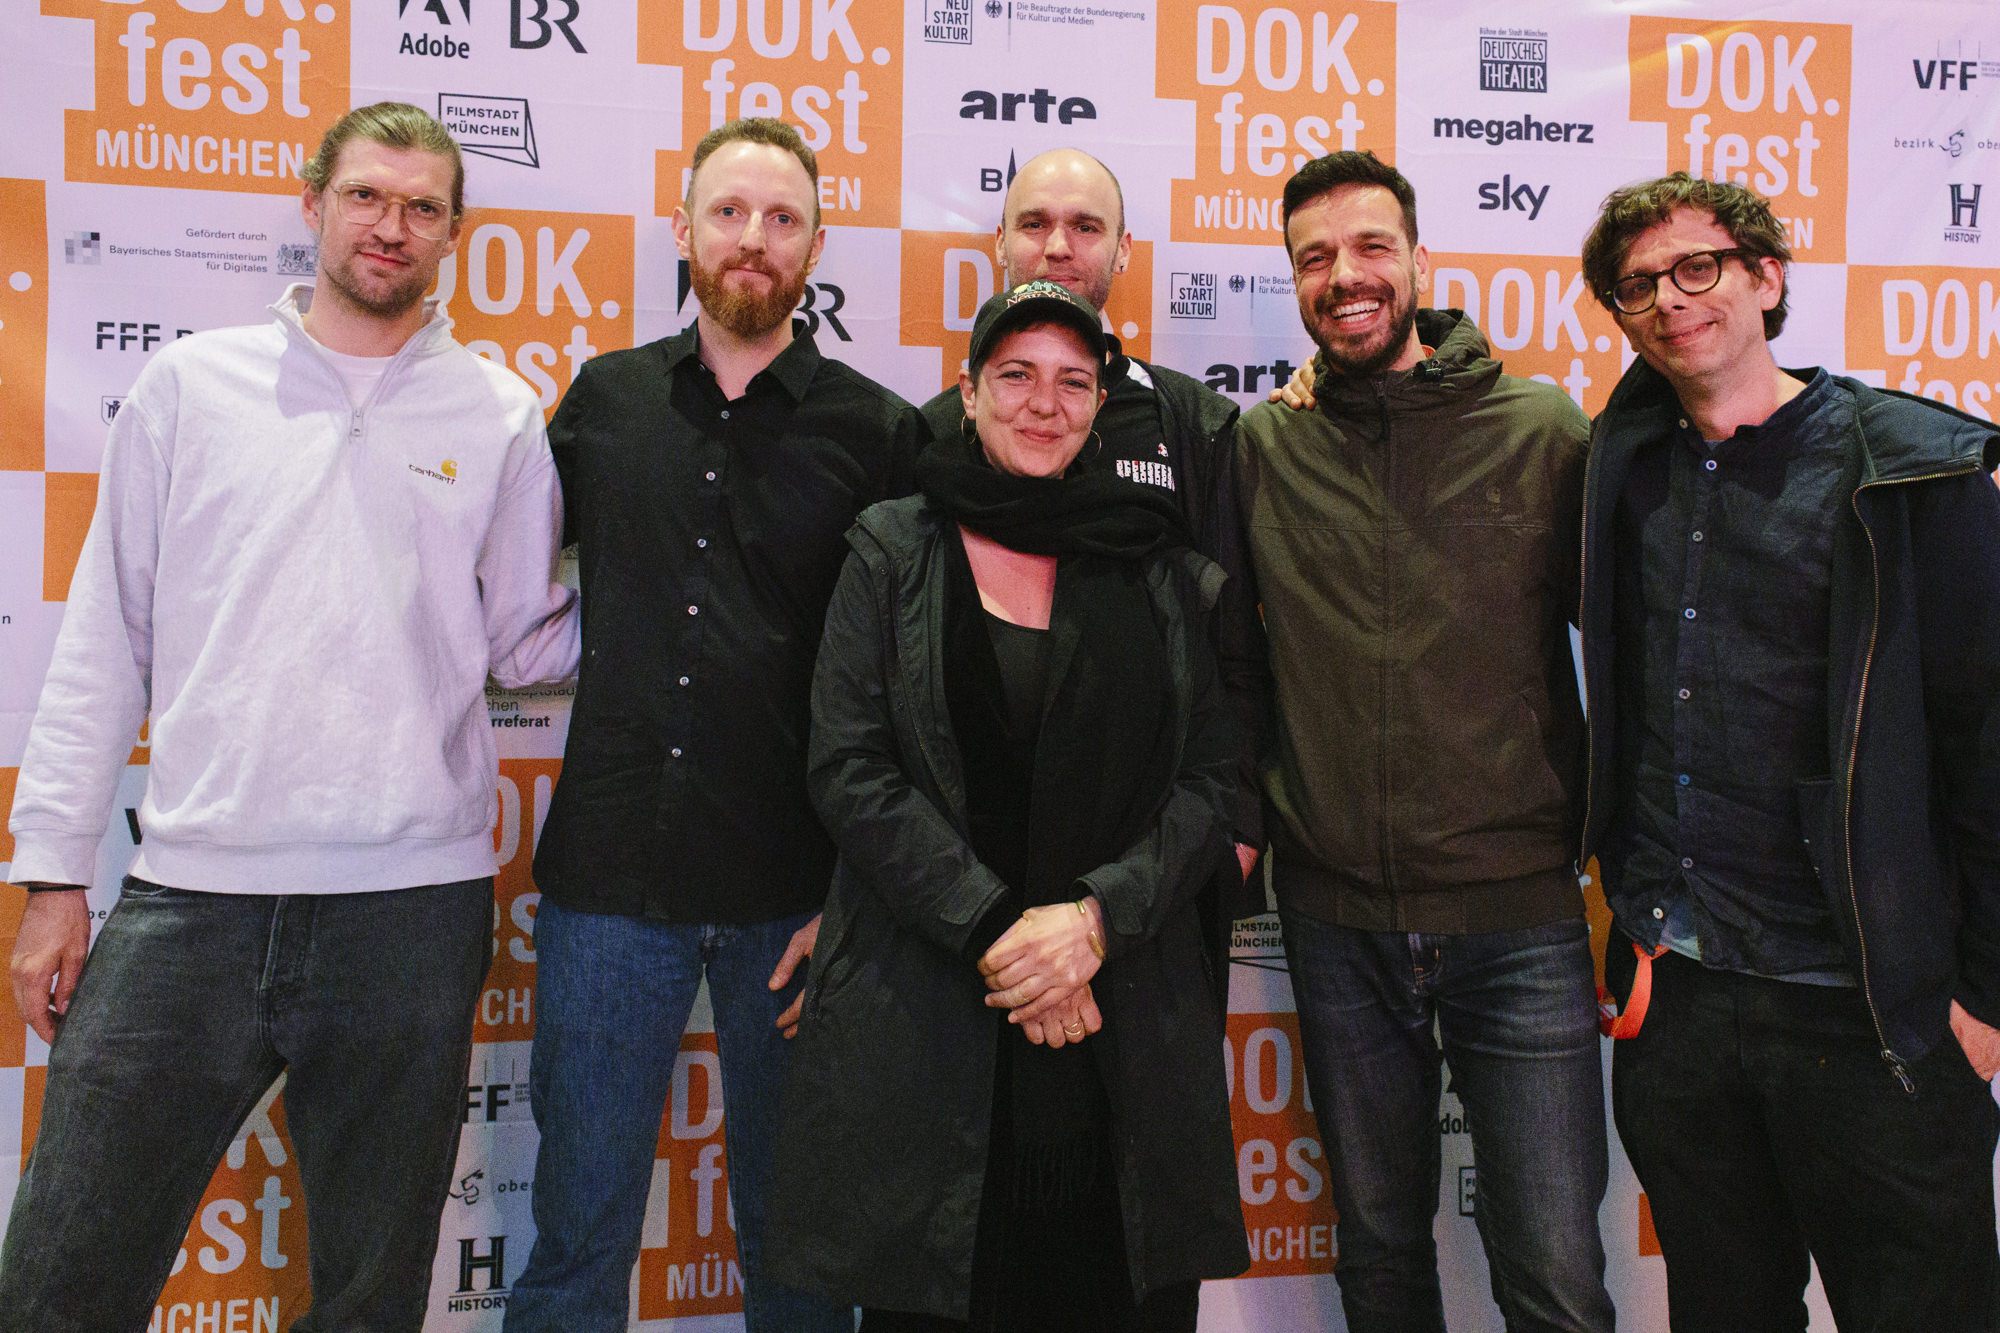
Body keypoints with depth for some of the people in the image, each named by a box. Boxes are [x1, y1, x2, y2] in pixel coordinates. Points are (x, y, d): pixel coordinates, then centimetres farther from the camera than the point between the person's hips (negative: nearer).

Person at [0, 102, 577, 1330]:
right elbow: (105, 642, 8)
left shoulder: (499, 416, 7)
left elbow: (519, 645, 11)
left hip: (411, 908, 0)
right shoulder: (191, 384, 8)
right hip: (190, 898, 0)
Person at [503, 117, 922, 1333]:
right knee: (579, 1223, 9)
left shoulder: (879, 433, 2)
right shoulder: (603, 400, 10)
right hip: (610, 874, 2)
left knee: (794, 1229, 12)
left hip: (796, 891, -1)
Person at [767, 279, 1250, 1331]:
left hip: (1126, 1027, 2)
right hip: (924, 1023, -1)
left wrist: (1099, 914, -12)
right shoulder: (894, 551, 5)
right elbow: (849, 770, -4)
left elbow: (1207, 779, 5)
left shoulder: (1157, 570, 10)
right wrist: (994, 929, -12)